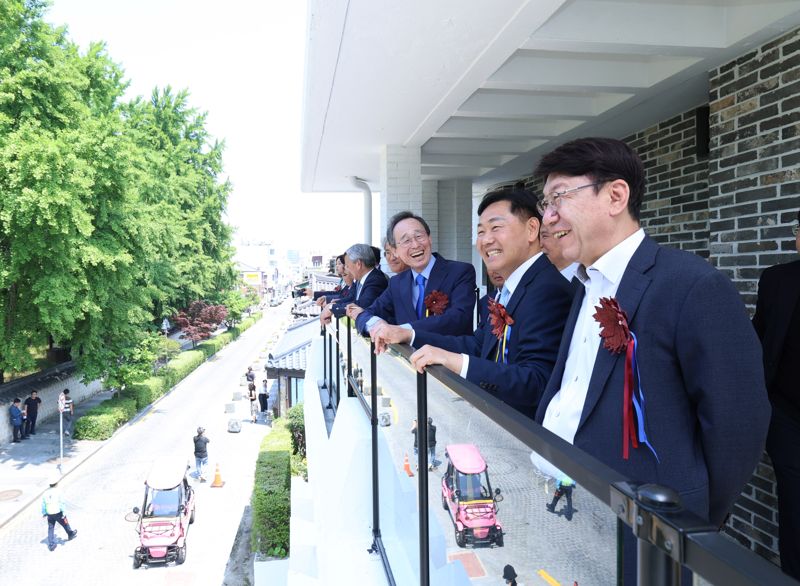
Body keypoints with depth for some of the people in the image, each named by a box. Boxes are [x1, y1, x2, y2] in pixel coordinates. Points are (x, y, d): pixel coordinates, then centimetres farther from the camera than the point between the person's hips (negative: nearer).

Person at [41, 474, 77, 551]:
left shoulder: (45, 492, -2)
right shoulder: (57, 492, -16)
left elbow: (43, 504, 7)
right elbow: (61, 503, -16)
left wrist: (44, 513, 20)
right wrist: (64, 512, -10)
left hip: (49, 514, 4)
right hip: (58, 513, -4)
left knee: (50, 529, 10)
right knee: (65, 524, 19)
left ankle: (51, 545, 8)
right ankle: (71, 534, 39)